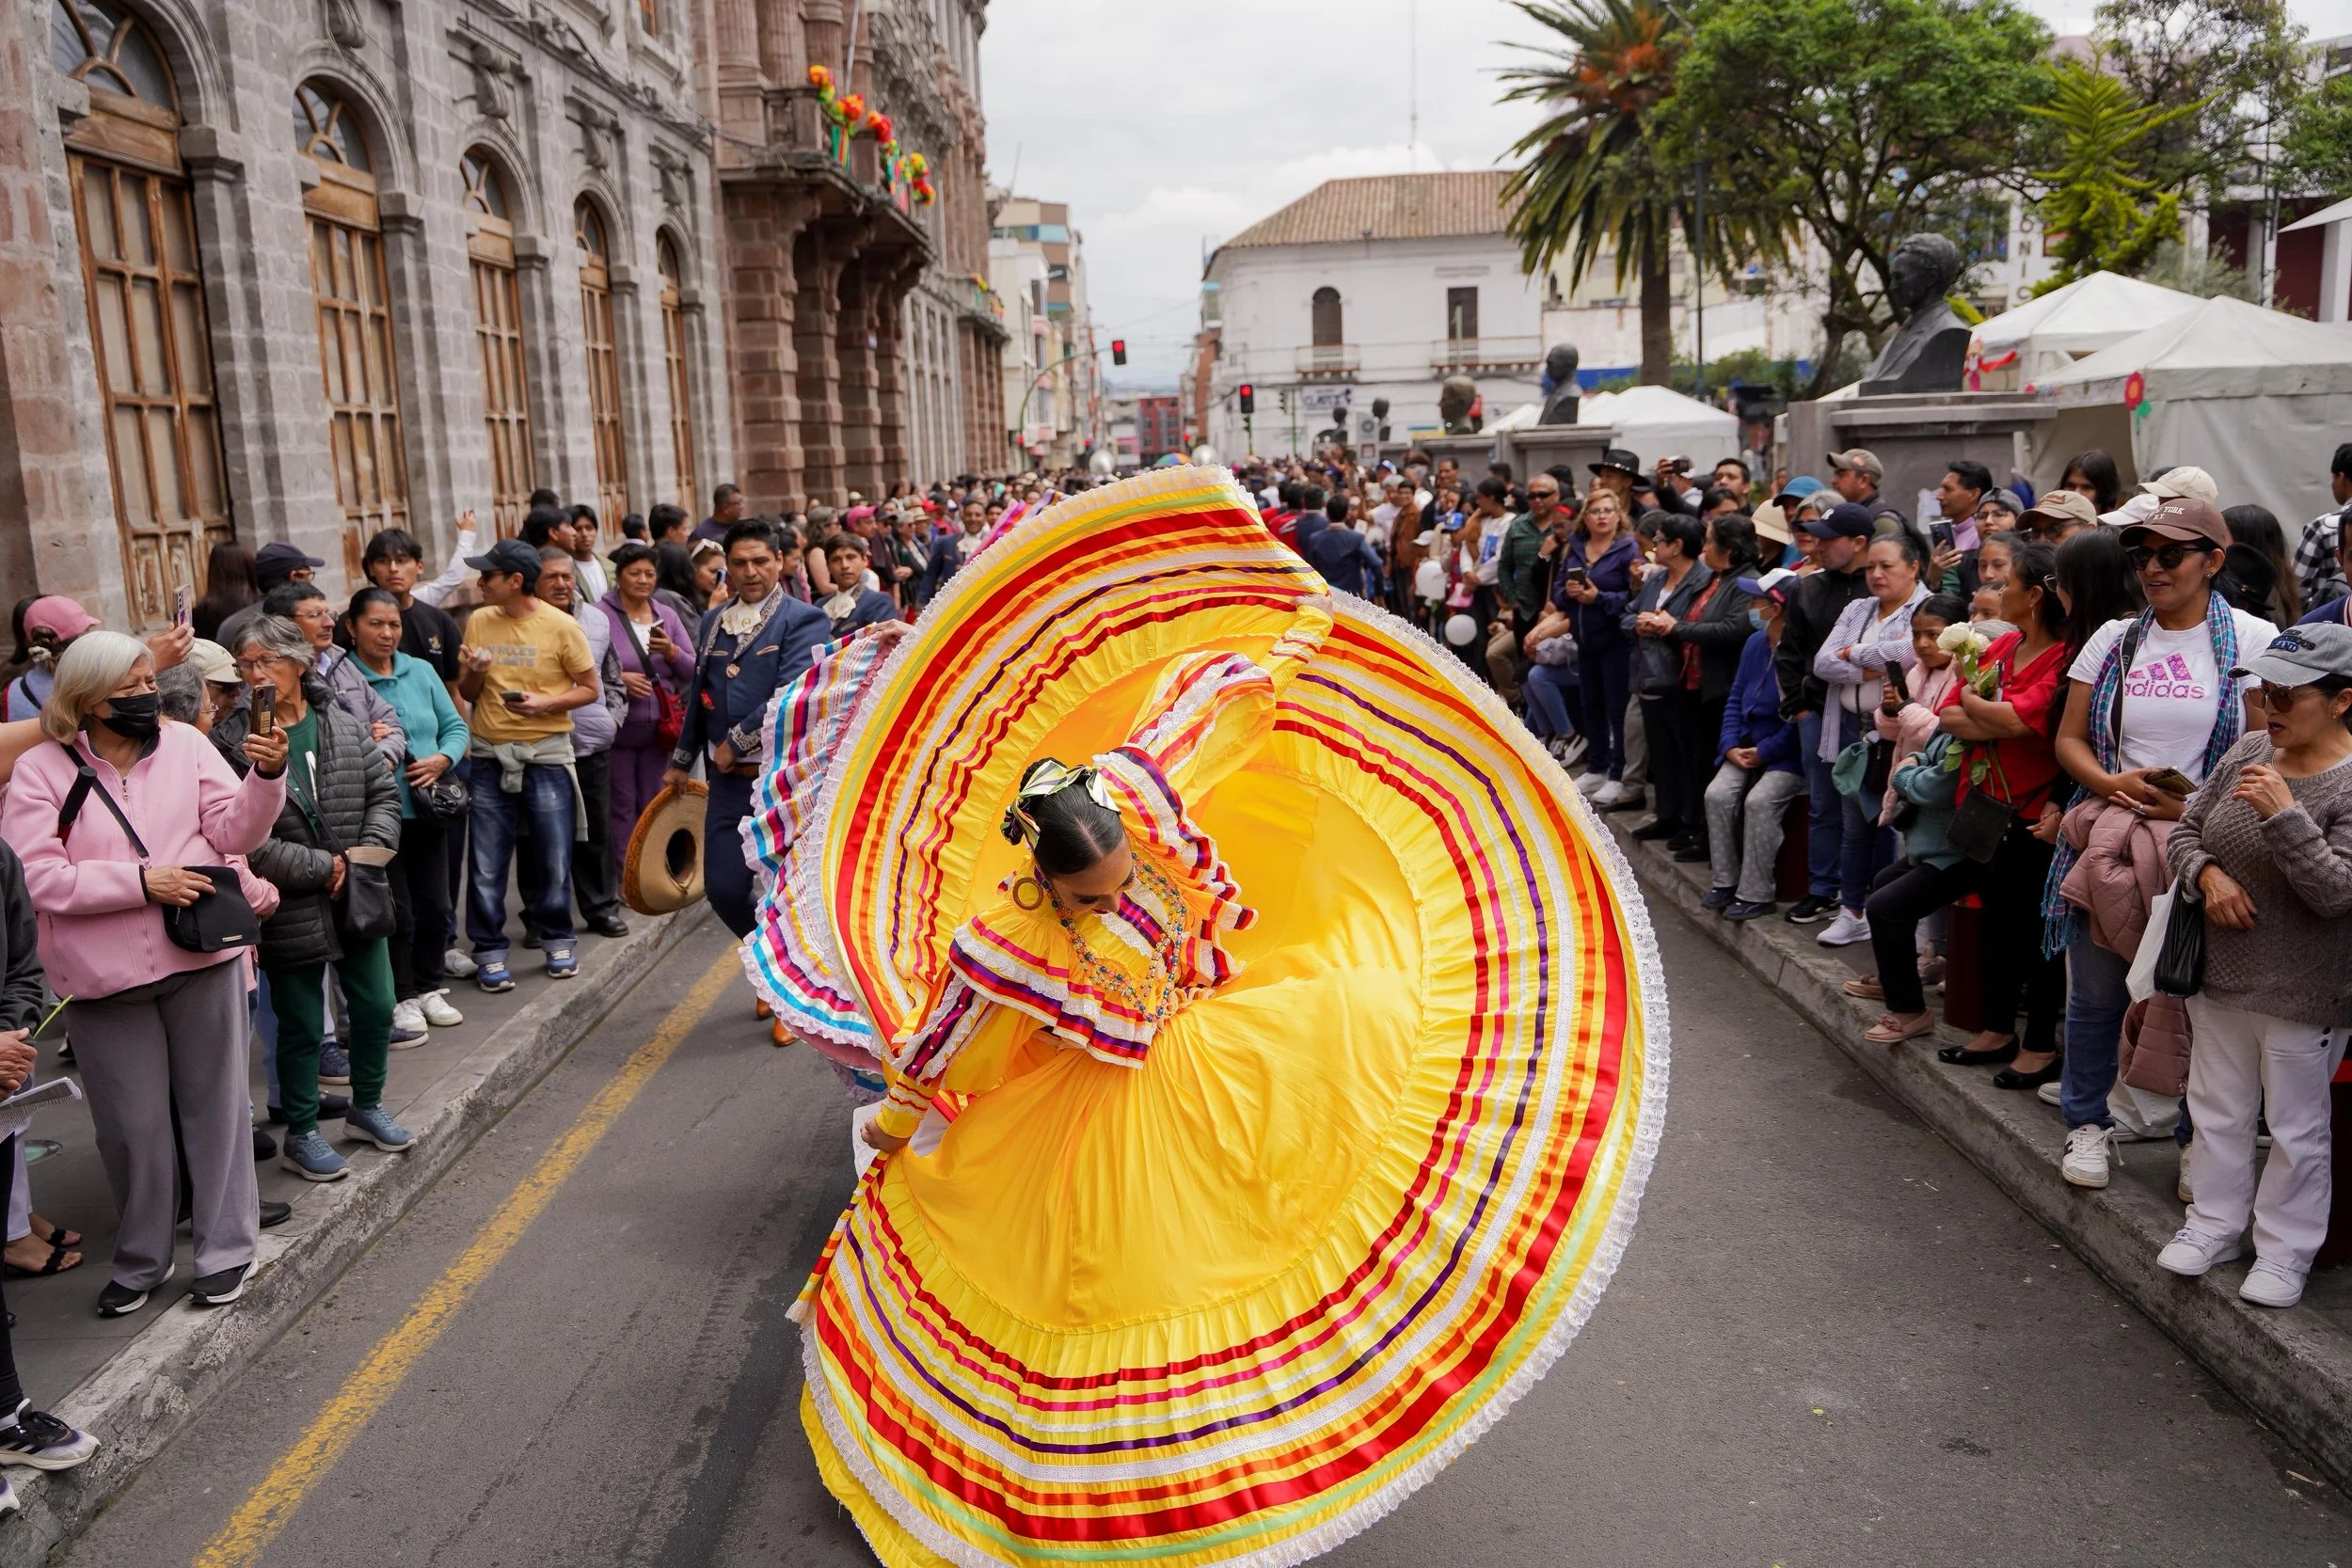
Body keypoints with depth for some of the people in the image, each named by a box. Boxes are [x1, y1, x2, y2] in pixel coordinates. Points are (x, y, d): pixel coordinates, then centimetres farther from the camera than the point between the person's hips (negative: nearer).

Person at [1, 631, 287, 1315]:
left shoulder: (186, 744, 1)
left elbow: (236, 830, -5)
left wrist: (266, 776, -22)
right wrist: (142, 880, -17)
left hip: (202, 958, 1)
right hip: (103, 977, -1)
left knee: (215, 1106, 11)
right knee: (132, 1125, 11)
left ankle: (226, 1248, 24)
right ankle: (141, 1259, 30)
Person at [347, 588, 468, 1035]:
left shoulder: (421, 671, 8)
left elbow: (455, 725, 10)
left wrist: (443, 759, -8)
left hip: (429, 809, 5)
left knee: (435, 906, 13)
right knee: (397, 911, 1)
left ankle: (428, 988, 30)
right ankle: (399, 999, 18)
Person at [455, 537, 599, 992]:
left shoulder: (561, 626, -6)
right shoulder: (478, 622, 5)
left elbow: (589, 688, -1)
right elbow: (466, 693, 12)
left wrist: (546, 703, -17)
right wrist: (475, 674, -10)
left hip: (546, 753, -2)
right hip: (489, 754, 3)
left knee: (553, 855, 5)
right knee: (487, 861, 3)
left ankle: (557, 940, 23)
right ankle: (490, 953, 13)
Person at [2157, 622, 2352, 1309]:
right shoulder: (2247, 752, 1)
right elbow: (2183, 835, 9)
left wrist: (2283, 813, -30)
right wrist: (2207, 873, -12)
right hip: (2221, 975, 6)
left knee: (2295, 1128, 10)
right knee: (2218, 1110, 18)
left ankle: (2285, 1248, 25)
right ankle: (2215, 1223, 34)